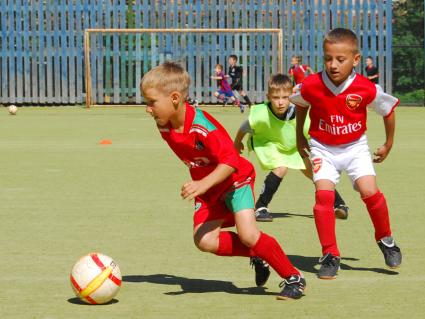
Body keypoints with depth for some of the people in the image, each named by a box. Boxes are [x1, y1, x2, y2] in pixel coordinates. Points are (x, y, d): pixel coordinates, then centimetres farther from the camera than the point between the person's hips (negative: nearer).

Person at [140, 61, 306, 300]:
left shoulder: (202, 126, -31)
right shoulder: (164, 127, -7)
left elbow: (230, 160, -38)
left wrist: (203, 184, -50)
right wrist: (198, 186, 16)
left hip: (236, 179, -7)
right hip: (207, 188, 7)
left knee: (248, 234, -22)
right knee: (204, 241, -13)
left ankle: (294, 278, -4)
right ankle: (258, 256, 8)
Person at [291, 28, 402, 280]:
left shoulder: (366, 89, -22)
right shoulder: (312, 86, -18)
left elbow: (388, 110, -2)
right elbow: (301, 105, 7)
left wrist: (388, 145, 7)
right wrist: (300, 137, 14)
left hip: (355, 147, 0)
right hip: (323, 148, 1)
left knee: (370, 191, -16)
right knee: (324, 194, -17)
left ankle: (386, 240, 13)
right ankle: (330, 256, -5)